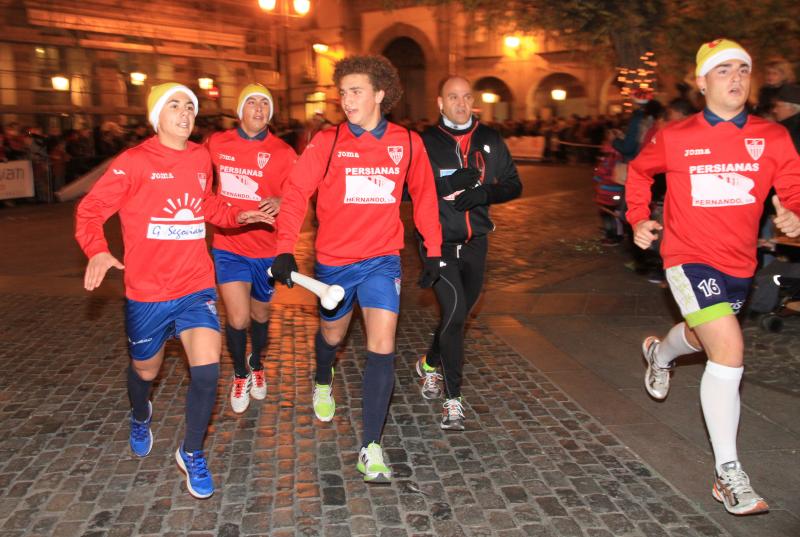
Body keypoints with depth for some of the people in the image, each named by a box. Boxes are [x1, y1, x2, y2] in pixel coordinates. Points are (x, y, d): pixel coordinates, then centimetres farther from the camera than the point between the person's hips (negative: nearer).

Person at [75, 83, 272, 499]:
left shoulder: (201, 158, 5)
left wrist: (236, 216, 3)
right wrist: (97, 251, -26)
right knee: (145, 370, 18)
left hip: (196, 286, 2)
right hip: (146, 292, -2)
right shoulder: (134, 162, -8)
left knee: (207, 370, -14)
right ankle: (141, 418, 55)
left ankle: (191, 453, 11)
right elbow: (90, 210, -7)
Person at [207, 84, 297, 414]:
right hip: (228, 245, 0)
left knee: (260, 316, 16)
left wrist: (280, 203, -27)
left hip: (266, 249, 0)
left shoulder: (282, 153, -6)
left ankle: (256, 364, 47)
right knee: (238, 319, -9)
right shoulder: (217, 143, 0)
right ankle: (240, 374, 20)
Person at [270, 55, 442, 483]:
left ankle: (371, 447, -1)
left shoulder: (407, 143, -2)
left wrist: (433, 250, 10)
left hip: (382, 259, 0)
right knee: (332, 333, 20)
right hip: (333, 259, 0)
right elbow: (296, 193, -13)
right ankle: (323, 383, 56)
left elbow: (424, 196, 9)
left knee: (382, 345, -11)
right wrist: (285, 250, -25)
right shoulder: (327, 142, -7)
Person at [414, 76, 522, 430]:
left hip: (475, 241, 5)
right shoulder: (426, 142, -3)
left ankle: (430, 364, 45)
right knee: (455, 310, -17)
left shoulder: (490, 140, 6)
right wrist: (449, 183, -22)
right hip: (439, 241, -4)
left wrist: (483, 193, -12)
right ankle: (453, 399, -5)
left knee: (459, 313, 17)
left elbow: (513, 185, 7)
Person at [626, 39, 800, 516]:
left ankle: (660, 352, 66)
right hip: (689, 258, -4)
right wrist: (638, 218, 0)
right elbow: (640, 171, 12)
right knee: (729, 351, -19)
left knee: (705, 338, 27)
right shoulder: (675, 138, -6)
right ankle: (728, 473, -6)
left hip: (739, 263, 5)